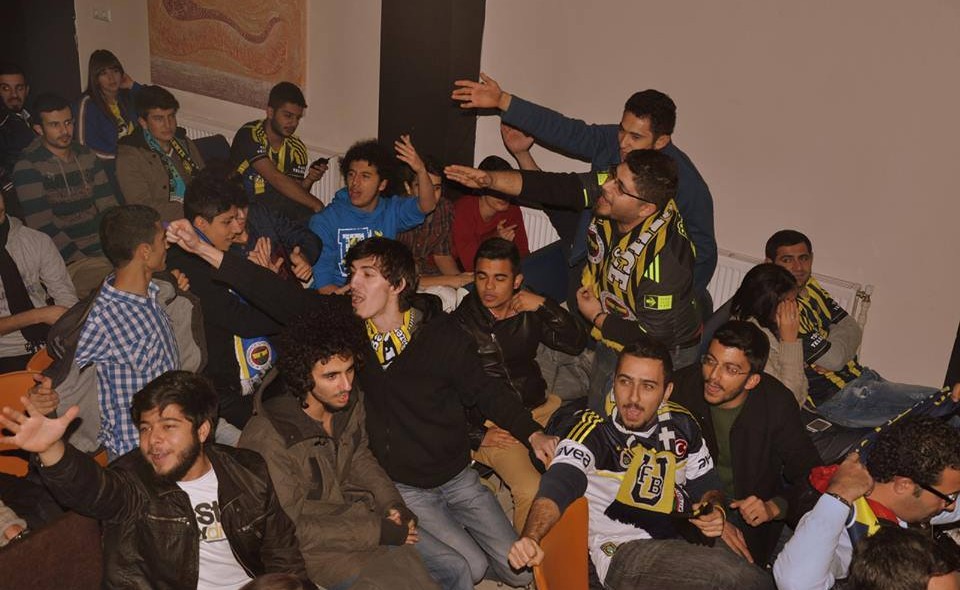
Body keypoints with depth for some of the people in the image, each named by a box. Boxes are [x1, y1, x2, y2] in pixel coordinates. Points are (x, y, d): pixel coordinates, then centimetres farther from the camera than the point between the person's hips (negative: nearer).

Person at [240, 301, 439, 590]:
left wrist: (393, 503, -5)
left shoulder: (349, 401, -9)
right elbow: (290, 529, -21)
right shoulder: (267, 439, -29)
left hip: (361, 513, 6)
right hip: (317, 545, -6)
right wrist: (376, 532, -20)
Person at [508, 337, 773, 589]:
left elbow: (705, 482, 21)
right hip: (622, 552, -6)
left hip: (682, 541, 6)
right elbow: (558, 485, -28)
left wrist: (714, 511, -2)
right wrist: (530, 539, -46)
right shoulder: (594, 432, -12)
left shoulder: (681, 424, 6)